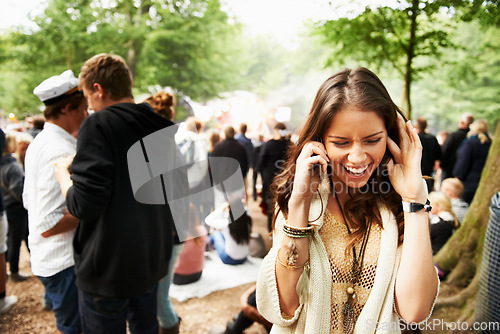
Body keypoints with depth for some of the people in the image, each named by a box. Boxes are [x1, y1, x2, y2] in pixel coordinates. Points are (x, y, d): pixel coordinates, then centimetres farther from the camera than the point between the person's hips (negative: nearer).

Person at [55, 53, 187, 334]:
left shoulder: (98, 125, -18)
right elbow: (179, 190, 11)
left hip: (109, 268, -6)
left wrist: (63, 172, -5)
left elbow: (84, 205, -22)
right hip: (153, 260, 6)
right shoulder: (162, 128, 3)